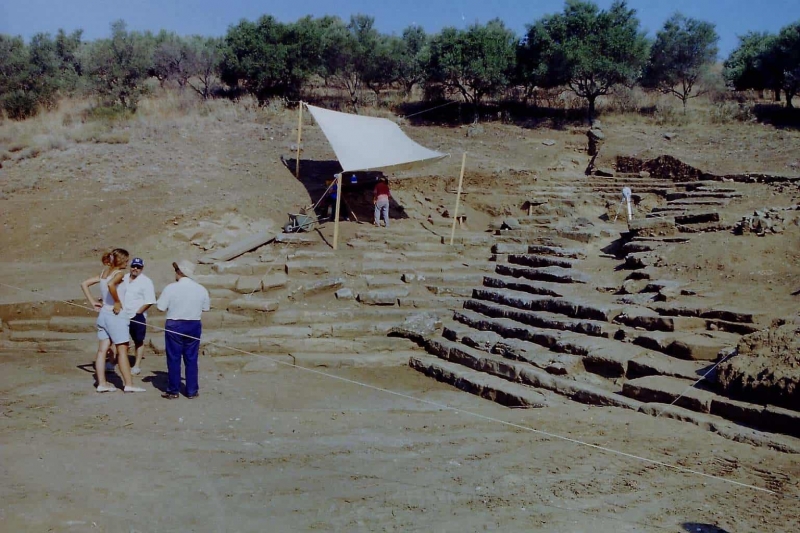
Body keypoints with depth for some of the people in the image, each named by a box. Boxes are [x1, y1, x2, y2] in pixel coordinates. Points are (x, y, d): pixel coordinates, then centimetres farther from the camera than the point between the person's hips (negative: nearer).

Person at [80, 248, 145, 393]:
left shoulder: (104, 272, 10)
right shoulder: (119, 273, -13)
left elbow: (84, 284, 12)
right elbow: (111, 284, -33)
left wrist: (93, 302, 8)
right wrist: (117, 302, -21)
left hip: (103, 314, 8)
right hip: (116, 315, -8)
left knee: (102, 349, 8)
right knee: (122, 350, -1)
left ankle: (102, 383, 12)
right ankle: (128, 384, 5)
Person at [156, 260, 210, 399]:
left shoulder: (171, 288, -11)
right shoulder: (201, 289, -2)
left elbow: (160, 307, -9)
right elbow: (206, 308, 7)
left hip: (174, 326, -3)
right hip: (194, 326, 3)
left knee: (173, 359, 7)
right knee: (191, 359, 10)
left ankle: (173, 391, 12)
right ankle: (192, 391, 13)